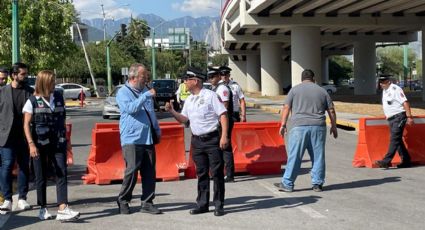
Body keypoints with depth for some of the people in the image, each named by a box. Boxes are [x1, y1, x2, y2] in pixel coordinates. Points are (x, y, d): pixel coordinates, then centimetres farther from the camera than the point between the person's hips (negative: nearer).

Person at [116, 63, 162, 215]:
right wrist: (146, 95, -20)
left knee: (149, 173, 4)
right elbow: (130, 108, -22)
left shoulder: (145, 91, 18)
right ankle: (123, 201, 8)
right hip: (132, 139, -6)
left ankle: (147, 203, 12)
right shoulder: (123, 93, -3)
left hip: (148, 139, 6)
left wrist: (157, 130, 20)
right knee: (132, 171, -10)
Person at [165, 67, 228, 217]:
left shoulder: (210, 95, -7)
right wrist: (172, 111, 1)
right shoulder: (189, 100, 12)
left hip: (212, 139, -6)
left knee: (216, 173, -2)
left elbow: (223, 115, -9)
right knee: (201, 173, 11)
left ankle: (219, 205, 5)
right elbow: (184, 119, 18)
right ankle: (202, 204, 18)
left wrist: (224, 136, -17)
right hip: (197, 141, 6)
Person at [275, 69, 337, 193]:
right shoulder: (322, 91, 14)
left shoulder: (295, 90, 8)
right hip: (318, 127, 2)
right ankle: (317, 184, 11)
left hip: (299, 127, -2)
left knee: (294, 157, -1)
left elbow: (286, 108, 2)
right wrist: (333, 126, 22)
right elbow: (331, 110, 14)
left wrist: (283, 124, 5)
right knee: (318, 156, 8)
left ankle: (287, 184, 2)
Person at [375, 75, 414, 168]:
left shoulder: (395, 89, -14)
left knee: (394, 139, -13)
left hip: (399, 117, -10)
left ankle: (386, 161, -20)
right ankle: (406, 160, 19)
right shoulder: (384, 91, 14)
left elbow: (405, 103, -18)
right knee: (397, 140, 11)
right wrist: (387, 116, 21)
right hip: (391, 119, 10)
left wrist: (409, 117, -20)